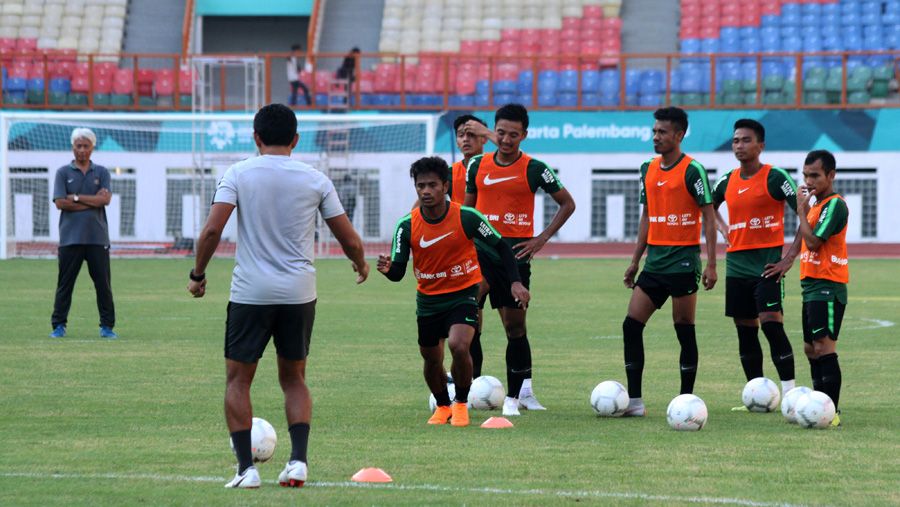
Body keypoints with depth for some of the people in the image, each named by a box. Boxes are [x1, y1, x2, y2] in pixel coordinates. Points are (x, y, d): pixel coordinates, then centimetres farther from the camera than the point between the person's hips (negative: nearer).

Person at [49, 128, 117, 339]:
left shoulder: (101, 172, 11)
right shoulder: (63, 173, 7)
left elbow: (105, 199, -4)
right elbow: (60, 203, -5)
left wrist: (76, 198, -7)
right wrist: (93, 201, -5)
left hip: (98, 237, 1)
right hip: (70, 238, -1)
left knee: (103, 283, 0)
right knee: (65, 283, 0)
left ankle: (107, 326, 5)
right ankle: (58, 325, 5)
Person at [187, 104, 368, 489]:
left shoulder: (239, 174, -2)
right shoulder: (315, 180, 4)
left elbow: (212, 229, -11)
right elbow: (349, 240, 7)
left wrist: (198, 275, 2)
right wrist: (361, 265, 28)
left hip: (250, 294, -2)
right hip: (299, 294, 2)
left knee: (237, 380, 9)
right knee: (293, 378, 17)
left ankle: (246, 467, 0)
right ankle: (298, 460, 2)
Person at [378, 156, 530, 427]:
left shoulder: (466, 217, -17)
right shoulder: (407, 225, -11)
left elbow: (500, 247, -6)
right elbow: (398, 272, -8)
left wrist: (515, 282, -15)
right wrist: (388, 269, -32)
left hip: (463, 293, -3)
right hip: (428, 299, 3)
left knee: (458, 346, -26)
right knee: (431, 359, 12)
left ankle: (461, 404, -1)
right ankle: (443, 406, 41)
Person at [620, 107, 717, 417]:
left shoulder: (692, 170, -9)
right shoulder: (648, 169, 11)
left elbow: (709, 217, -9)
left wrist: (711, 264, -15)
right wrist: (635, 261, 16)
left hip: (683, 260, -7)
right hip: (655, 260, 7)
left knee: (684, 331, 0)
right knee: (631, 325, -1)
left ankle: (686, 400, 8)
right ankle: (634, 400, 2)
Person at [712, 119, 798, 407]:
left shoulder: (775, 178, -9)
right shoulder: (728, 181, 10)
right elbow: (711, 204, 33)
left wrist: (790, 258, -15)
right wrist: (722, 227, 14)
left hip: (767, 263, -7)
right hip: (736, 264, 7)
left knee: (772, 324, -18)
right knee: (745, 330, 8)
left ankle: (789, 392, -16)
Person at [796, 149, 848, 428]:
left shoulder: (835, 205, -13)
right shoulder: (817, 204, 17)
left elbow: (813, 241, -20)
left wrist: (801, 210, -11)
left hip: (828, 287, -11)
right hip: (812, 286, 11)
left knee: (824, 347, -16)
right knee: (811, 348, 14)